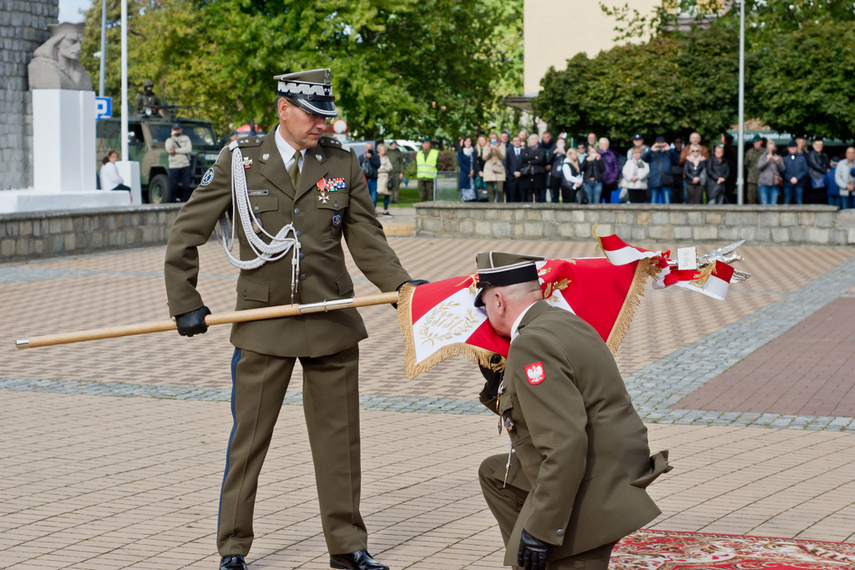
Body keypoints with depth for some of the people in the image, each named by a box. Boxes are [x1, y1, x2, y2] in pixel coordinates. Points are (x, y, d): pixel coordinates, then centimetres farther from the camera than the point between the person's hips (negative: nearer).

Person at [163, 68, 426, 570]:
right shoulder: (239, 162, 0)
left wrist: (402, 286, -6)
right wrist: (185, 301, -1)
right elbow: (187, 233, 3)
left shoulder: (343, 164, 5)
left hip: (332, 322, 2)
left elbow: (368, 241, 8)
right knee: (248, 438, 4)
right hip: (264, 324, -2)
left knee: (339, 437, 8)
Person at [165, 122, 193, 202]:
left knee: (186, 187, -3)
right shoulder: (169, 140, 12)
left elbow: (189, 149, -4)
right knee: (173, 187, -4)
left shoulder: (185, 138, 13)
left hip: (185, 165, 1)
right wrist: (173, 138, -7)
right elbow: (168, 150, -9)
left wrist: (175, 151, -7)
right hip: (174, 166, -1)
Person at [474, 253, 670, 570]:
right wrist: (498, 389, 14)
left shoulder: (531, 345, -20)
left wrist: (540, 529, -26)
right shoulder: (563, 322, 11)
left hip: (589, 497, -10)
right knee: (493, 473, 22)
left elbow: (566, 444, -29)